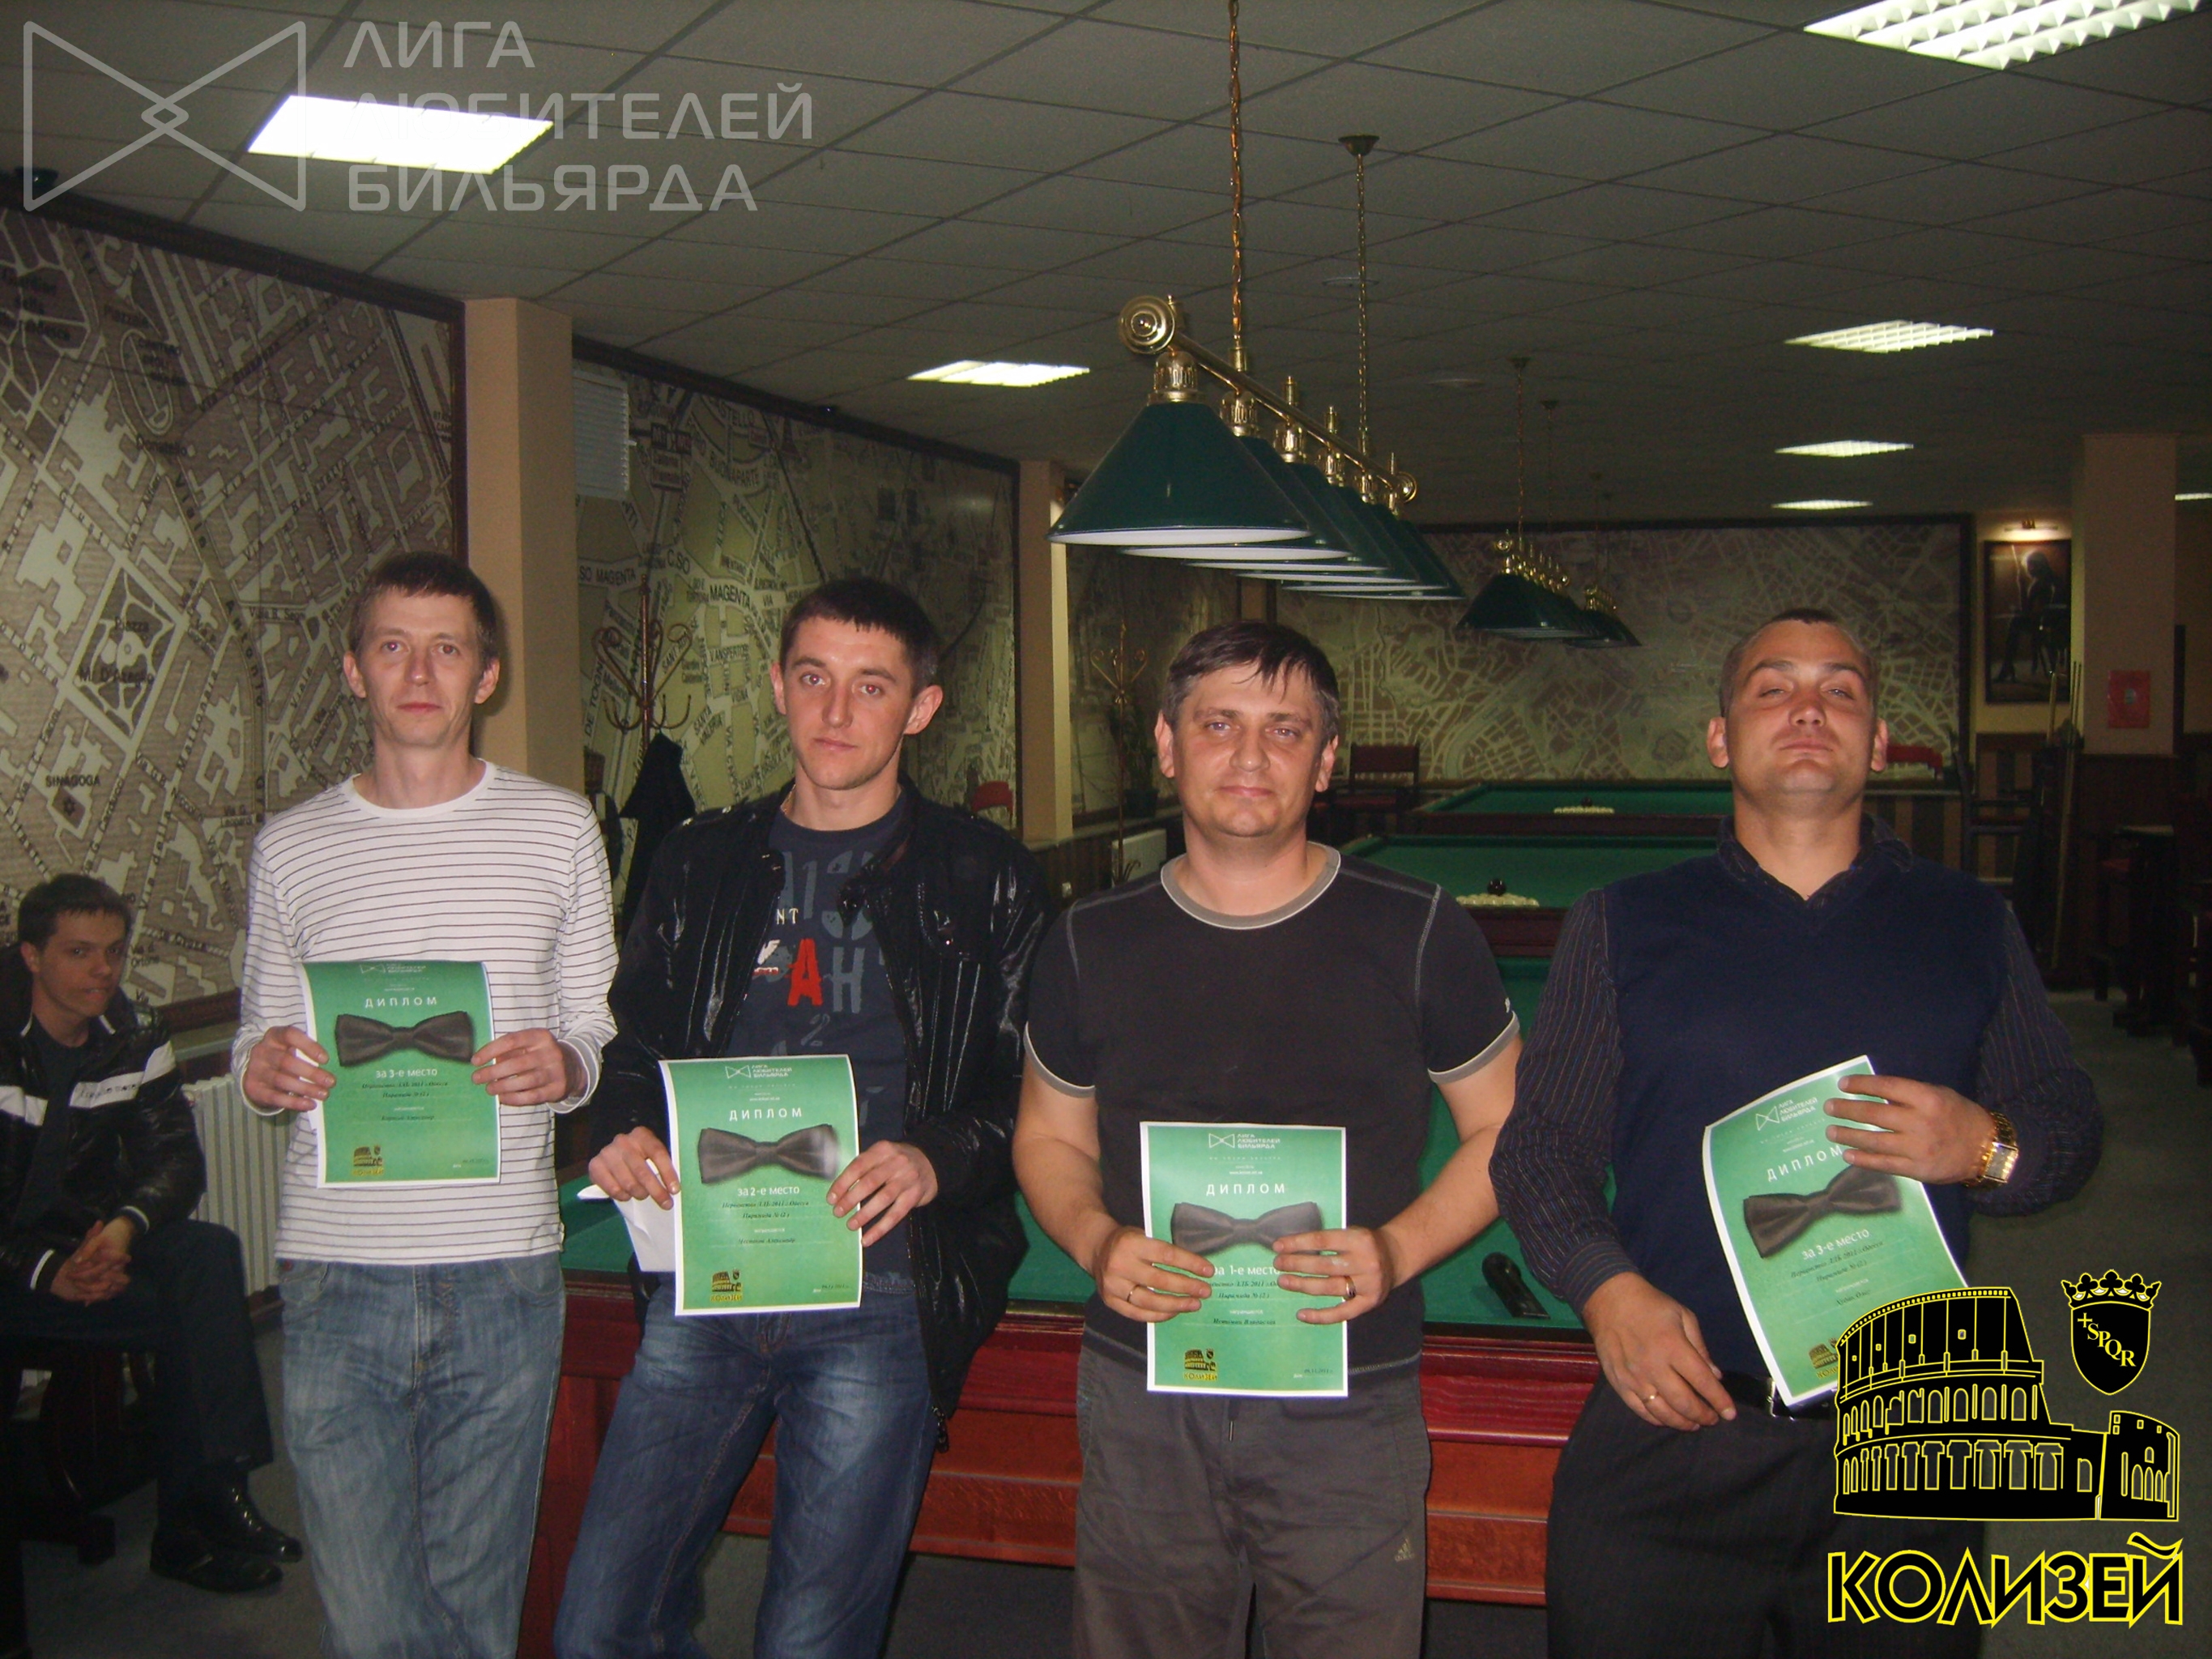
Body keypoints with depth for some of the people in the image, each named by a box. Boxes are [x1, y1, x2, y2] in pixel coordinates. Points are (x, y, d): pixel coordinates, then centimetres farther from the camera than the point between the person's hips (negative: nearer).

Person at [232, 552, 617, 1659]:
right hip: (337, 1276, 1)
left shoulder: (560, 830, 5)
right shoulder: (290, 847, 8)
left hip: (504, 1273, 0)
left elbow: (598, 1032, 8)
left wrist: (566, 1064, -14)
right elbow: (258, 1035, 15)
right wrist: (262, 1066, -8)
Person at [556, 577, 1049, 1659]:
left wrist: (939, 1159, -18)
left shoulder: (986, 880, 2)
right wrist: (624, 1130, -4)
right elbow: (632, 1045, 18)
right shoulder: (700, 862, 12)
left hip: (881, 1296, -3)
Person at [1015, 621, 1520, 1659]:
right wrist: (1097, 1243, -7)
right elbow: (1050, 1135, 13)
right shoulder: (1092, 944, 3)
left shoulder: (1417, 934, -3)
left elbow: (1505, 1132, 4)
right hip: (1141, 1399, 2)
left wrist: (1399, 1250, -13)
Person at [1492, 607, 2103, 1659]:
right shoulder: (1624, 927, 4)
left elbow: (2068, 1126, 12)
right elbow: (1541, 1143, 3)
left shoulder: (1970, 926, 9)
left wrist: (1986, 1148, -11)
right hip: (1675, 1425, -1)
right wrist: (1608, 1288, -14)